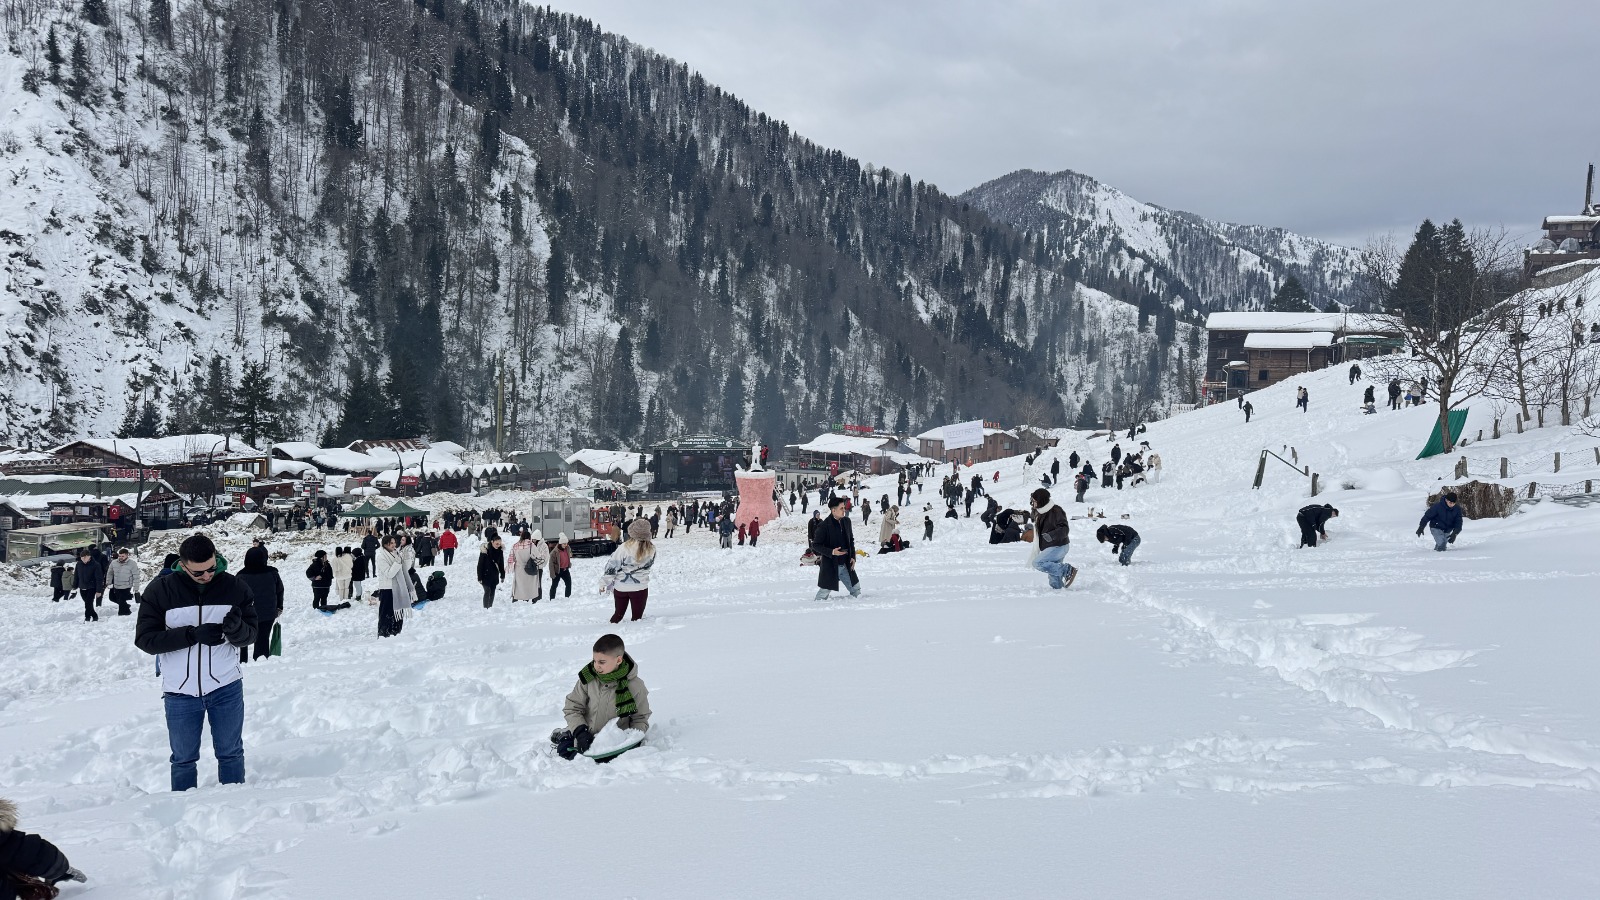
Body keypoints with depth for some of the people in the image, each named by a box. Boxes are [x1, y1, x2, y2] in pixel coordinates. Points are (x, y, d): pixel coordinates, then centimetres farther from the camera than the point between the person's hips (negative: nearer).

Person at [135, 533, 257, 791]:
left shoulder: (234, 587, -4)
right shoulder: (159, 591, -8)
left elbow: (250, 635, 0)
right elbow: (145, 639, -11)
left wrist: (236, 628, -25)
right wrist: (194, 634, -22)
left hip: (226, 688, 1)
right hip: (180, 692, -1)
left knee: (231, 753, 11)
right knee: (183, 759, 11)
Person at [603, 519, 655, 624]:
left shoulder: (625, 548, -18)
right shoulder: (651, 550, -13)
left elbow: (612, 567, -11)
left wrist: (605, 583, 0)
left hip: (621, 587, 0)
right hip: (640, 588, 0)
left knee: (618, 613, 18)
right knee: (637, 616, 11)